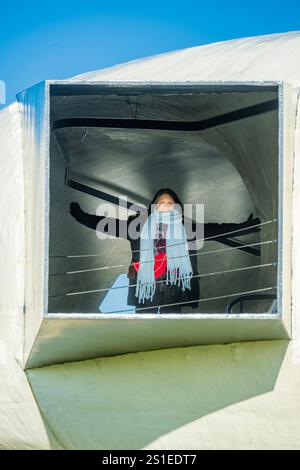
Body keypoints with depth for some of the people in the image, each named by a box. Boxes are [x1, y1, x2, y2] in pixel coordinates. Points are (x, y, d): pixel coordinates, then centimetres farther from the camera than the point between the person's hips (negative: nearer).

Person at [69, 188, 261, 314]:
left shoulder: (185, 227, 10)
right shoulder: (141, 224, 8)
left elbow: (214, 229, 8)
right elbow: (109, 223, 9)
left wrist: (244, 227, 4)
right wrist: (82, 216, 6)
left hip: (173, 288, 0)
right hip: (146, 286, 0)